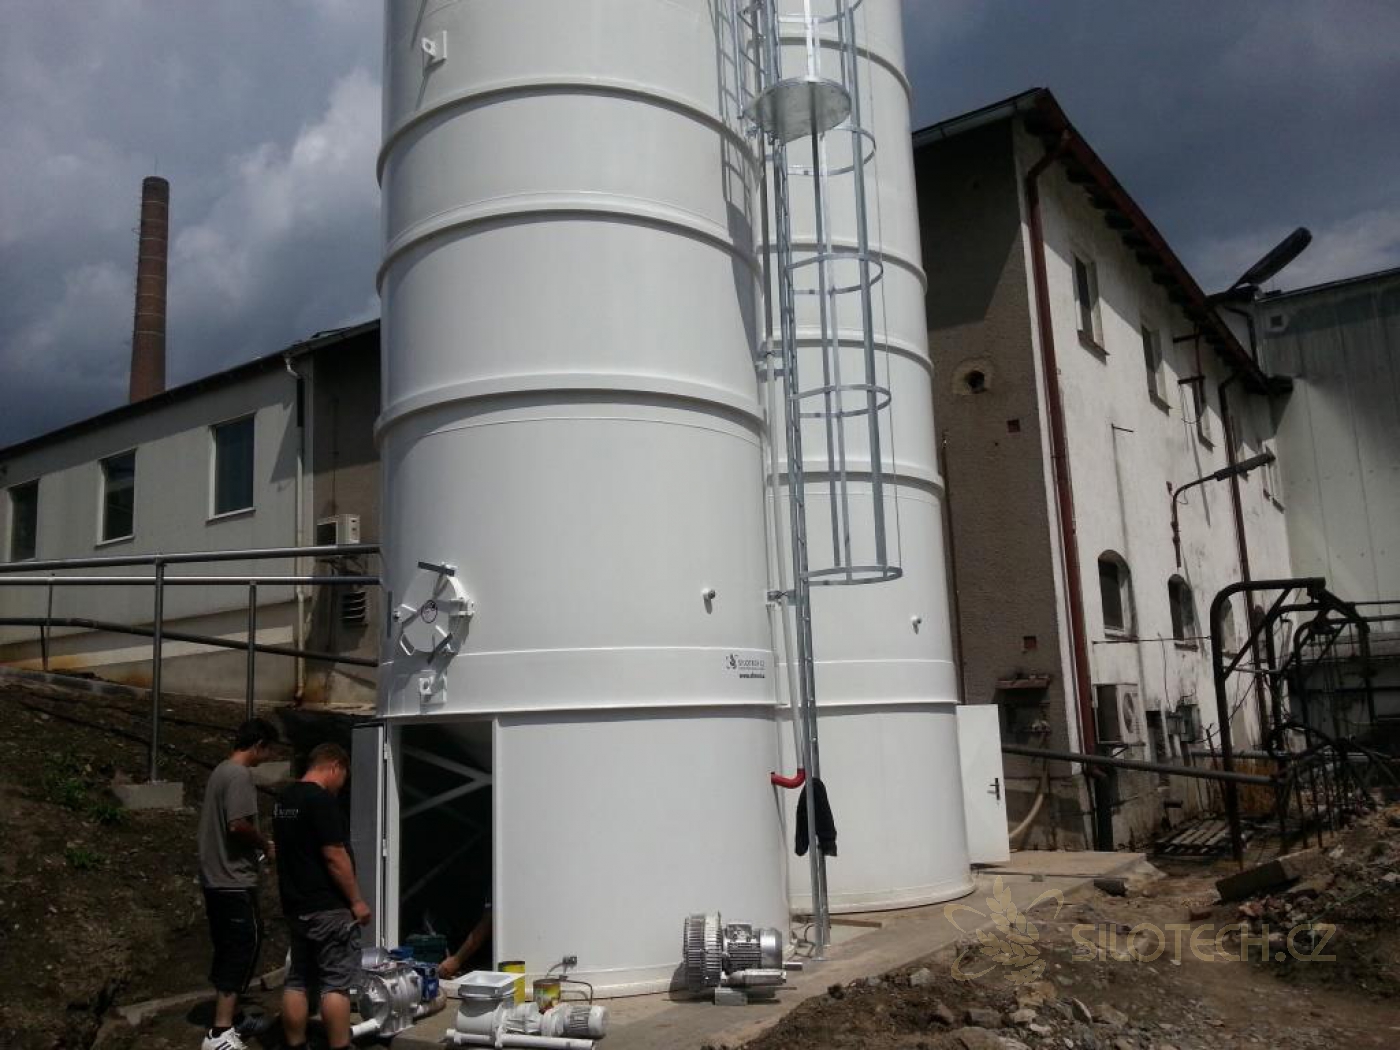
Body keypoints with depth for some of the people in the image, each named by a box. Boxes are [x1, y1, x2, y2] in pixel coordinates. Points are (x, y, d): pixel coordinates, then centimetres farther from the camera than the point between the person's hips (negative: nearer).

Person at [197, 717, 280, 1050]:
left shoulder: (221, 770, 14)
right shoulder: (240, 775, -17)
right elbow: (238, 825, -25)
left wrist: (255, 843, 16)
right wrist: (266, 846, -9)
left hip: (216, 878, 10)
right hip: (234, 881, -10)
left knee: (228, 950, 15)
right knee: (243, 949, -6)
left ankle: (224, 1020, 22)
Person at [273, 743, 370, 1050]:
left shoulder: (284, 800, 11)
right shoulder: (322, 800, -18)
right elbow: (334, 856, -20)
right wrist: (356, 900, -13)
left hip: (295, 905, 9)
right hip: (328, 908, -9)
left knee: (297, 981, 13)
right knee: (336, 984, -3)